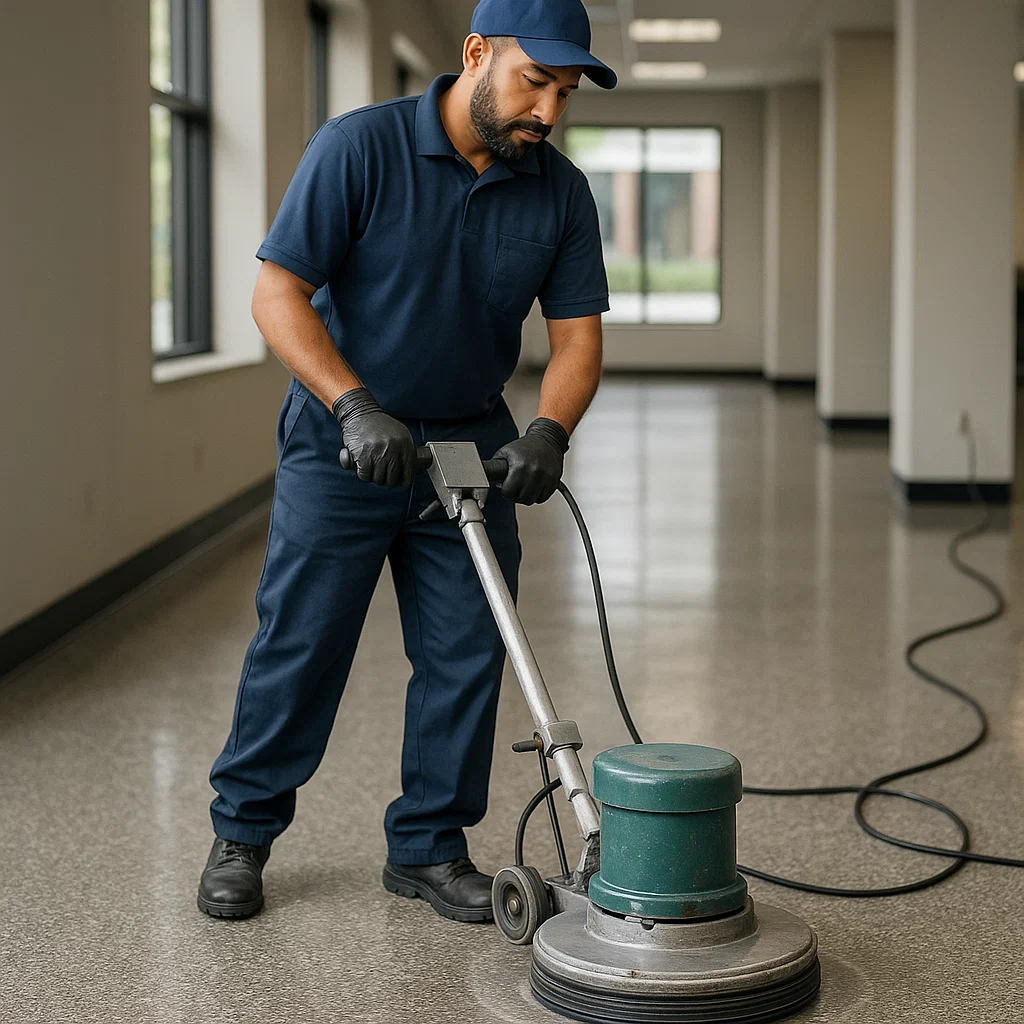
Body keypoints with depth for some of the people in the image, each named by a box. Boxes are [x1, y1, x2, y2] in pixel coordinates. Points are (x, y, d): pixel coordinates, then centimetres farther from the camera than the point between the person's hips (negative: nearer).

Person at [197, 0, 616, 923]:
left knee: (467, 655, 3)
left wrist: (547, 433, -23)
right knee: (299, 645, 1)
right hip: (341, 441, -4)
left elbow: (577, 335, -3)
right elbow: (279, 295, -17)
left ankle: (430, 845, 17)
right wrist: (357, 407, -29)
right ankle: (244, 831, 19)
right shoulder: (359, 148, -16)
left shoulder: (560, 192, -3)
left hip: (471, 447, 4)